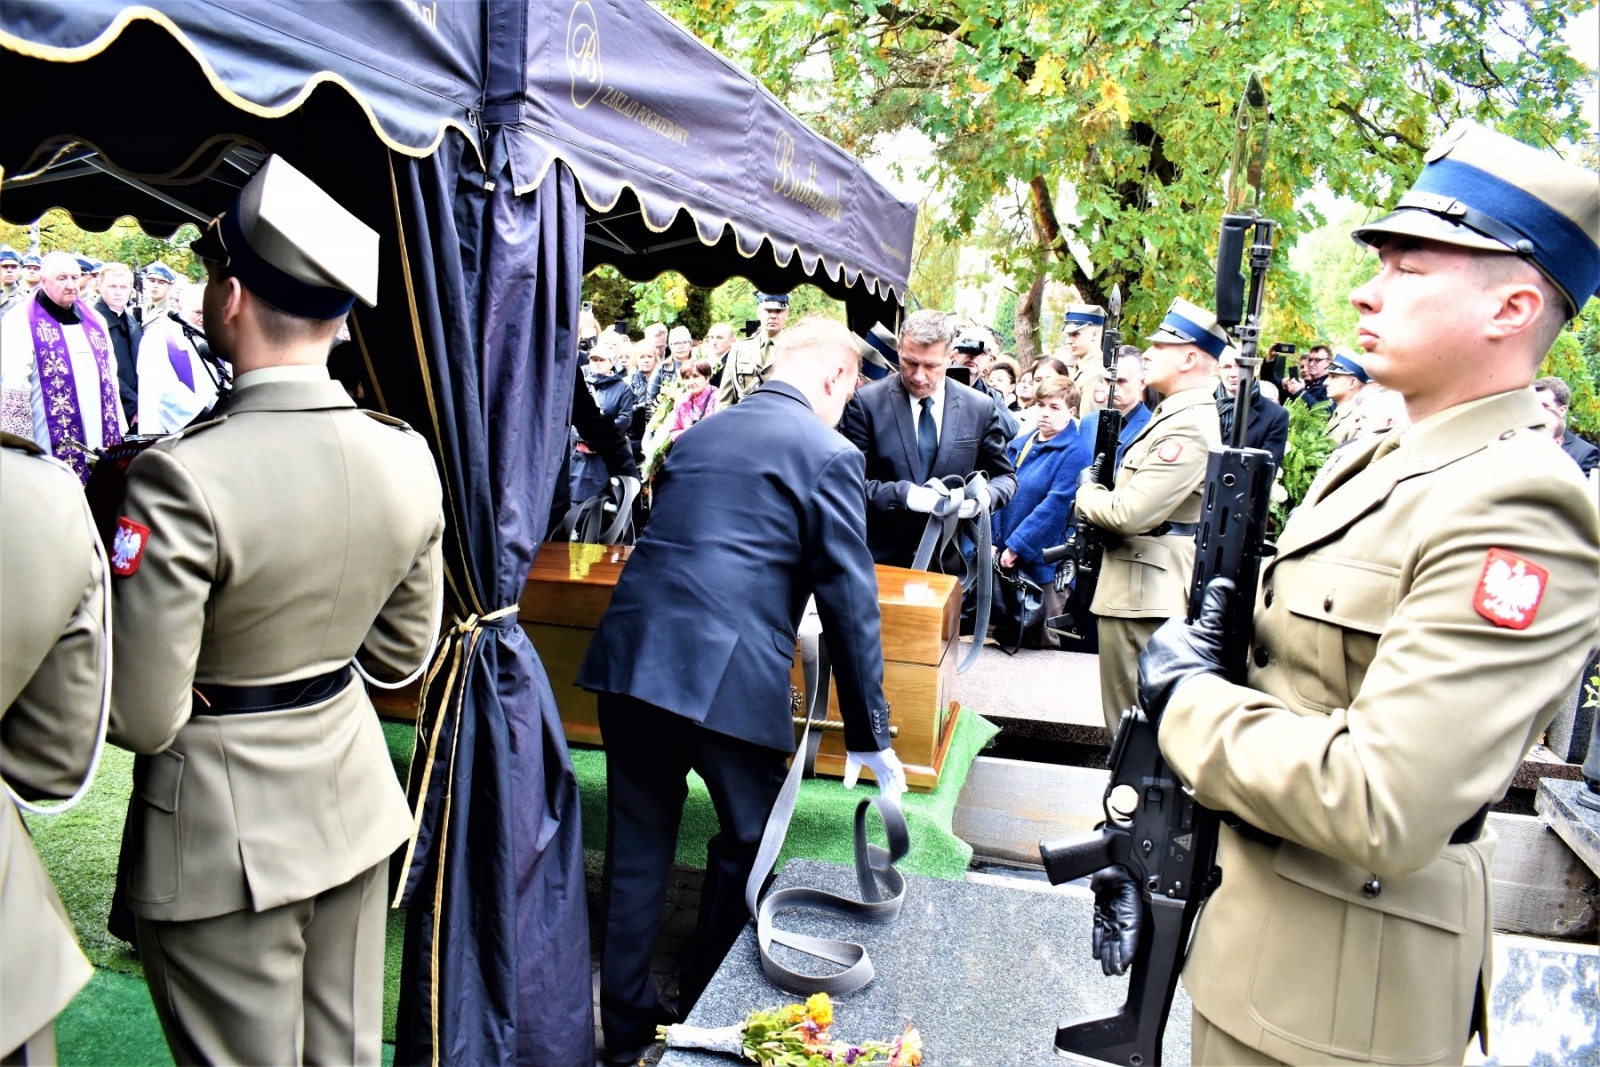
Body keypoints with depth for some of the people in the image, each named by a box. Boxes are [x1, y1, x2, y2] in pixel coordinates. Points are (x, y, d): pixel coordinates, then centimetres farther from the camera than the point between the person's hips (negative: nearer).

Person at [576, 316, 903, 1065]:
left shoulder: (700, 434, 19)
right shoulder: (827, 454, -2)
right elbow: (849, 603, -4)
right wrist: (870, 735, 3)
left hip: (630, 657, 6)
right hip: (730, 674, -6)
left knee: (637, 849, 16)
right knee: (746, 843, 17)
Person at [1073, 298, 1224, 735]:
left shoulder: (1190, 427, -20)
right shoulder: (1175, 414, 13)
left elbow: (1129, 513, -25)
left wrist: (1086, 494, -6)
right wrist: (1099, 493, 2)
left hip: (1144, 591, -11)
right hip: (1143, 584, 11)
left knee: (1127, 715, 0)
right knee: (1136, 710, 20)